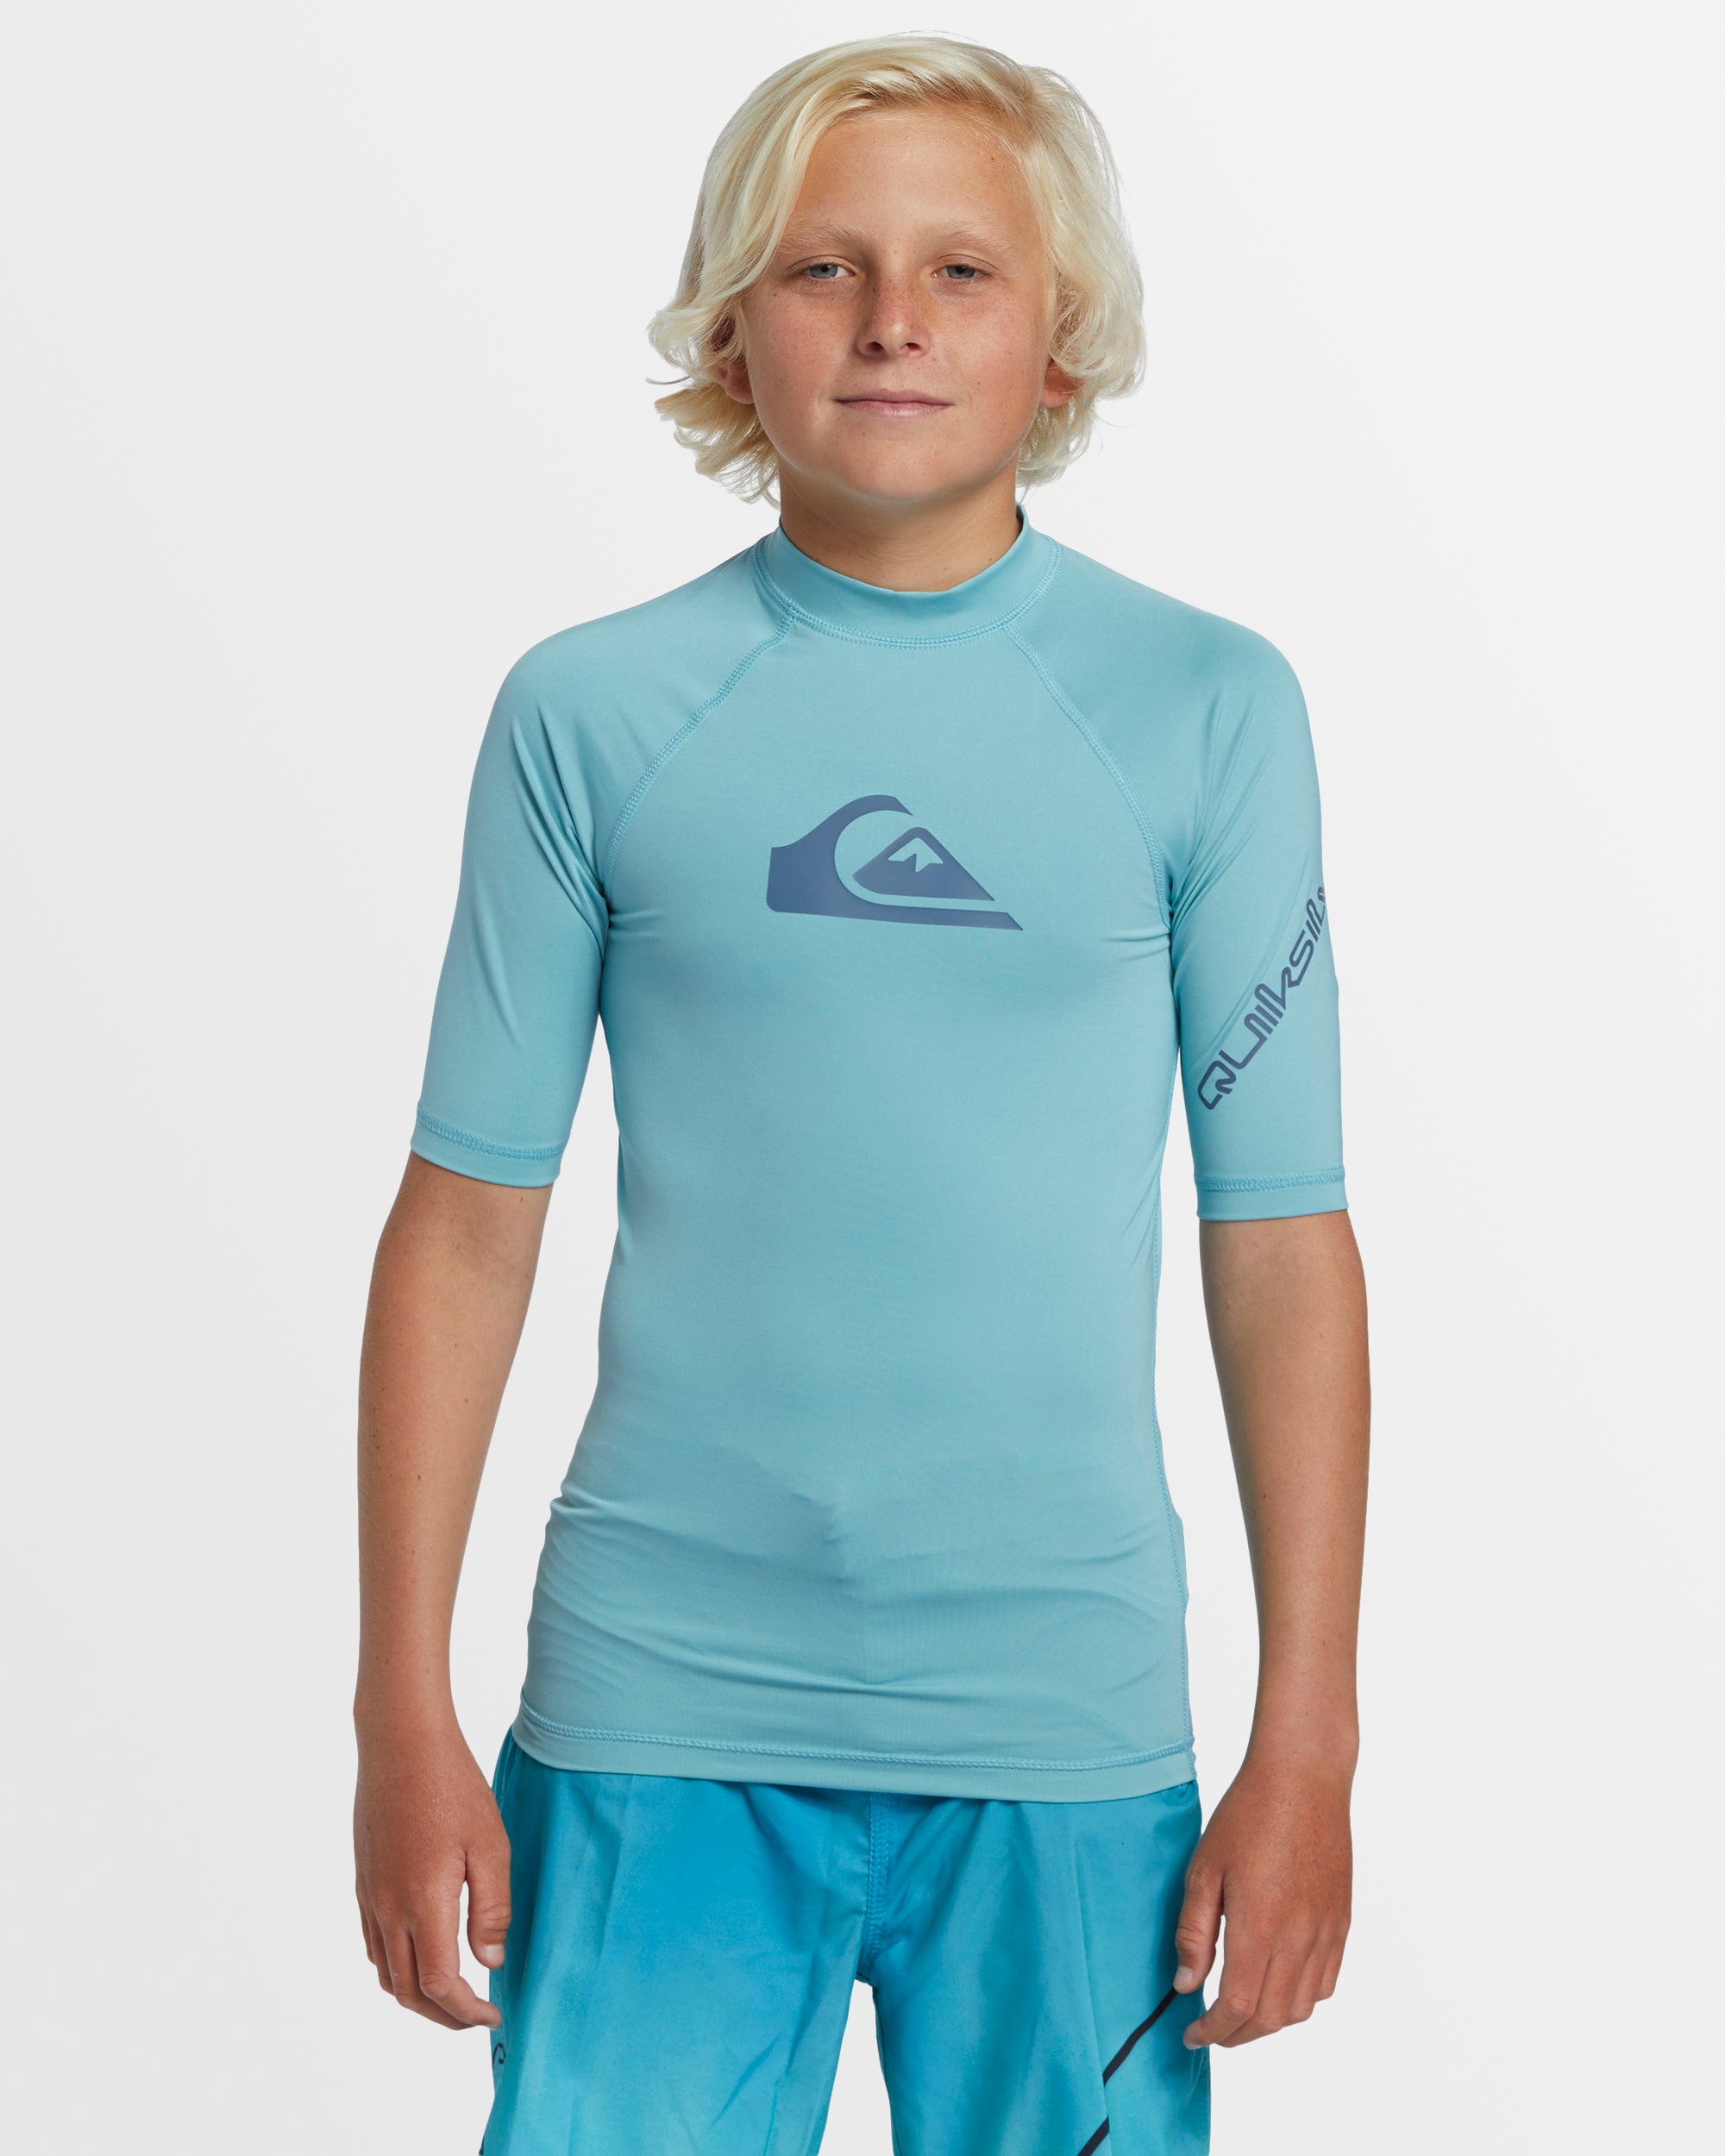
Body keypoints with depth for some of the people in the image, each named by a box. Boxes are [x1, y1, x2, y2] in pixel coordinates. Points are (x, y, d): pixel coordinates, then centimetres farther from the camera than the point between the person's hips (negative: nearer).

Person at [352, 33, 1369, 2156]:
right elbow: (468, 1224, 4)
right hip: (655, 1728, 0)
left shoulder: (1206, 709, 1)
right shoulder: (590, 712, 1)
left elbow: (1282, 1246, 1)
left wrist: (1305, 1744, -1)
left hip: (1068, 1735, 0)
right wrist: (404, 1714, 1)